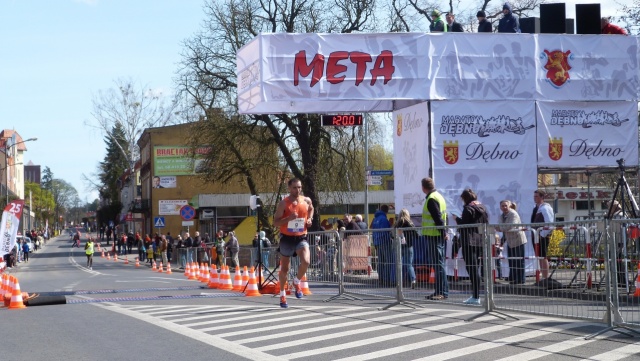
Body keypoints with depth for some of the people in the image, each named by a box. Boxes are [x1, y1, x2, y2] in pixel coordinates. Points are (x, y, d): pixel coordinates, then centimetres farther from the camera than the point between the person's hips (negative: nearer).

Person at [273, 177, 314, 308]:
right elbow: (275, 222, -12)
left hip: (301, 237, 2)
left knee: (305, 262, -23)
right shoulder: (283, 203, -11)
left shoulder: (307, 201, 1)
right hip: (287, 238, -2)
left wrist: (310, 219, 6)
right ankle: (282, 293, 29)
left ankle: (297, 282, 5)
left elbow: (311, 209, 25)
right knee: (284, 269, 8)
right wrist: (288, 218, -27)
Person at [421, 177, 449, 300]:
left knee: (437, 263, -9)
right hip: (438, 235, 10)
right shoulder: (438, 196, 18)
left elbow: (437, 217, -20)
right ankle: (441, 291, 16)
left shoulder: (431, 199, -13)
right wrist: (444, 232, 14)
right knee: (438, 263, 12)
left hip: (433, 236, -10)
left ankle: (442, 292, -10)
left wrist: (443, 233, -20)